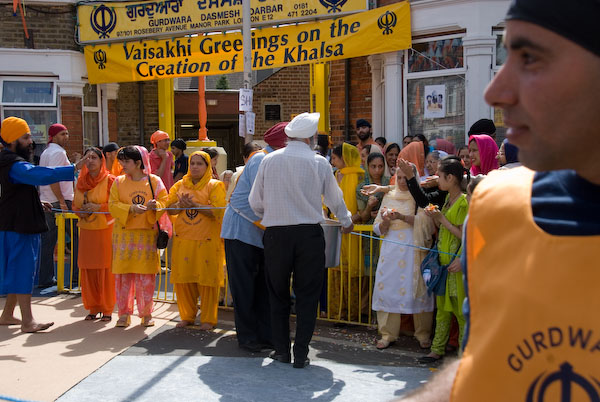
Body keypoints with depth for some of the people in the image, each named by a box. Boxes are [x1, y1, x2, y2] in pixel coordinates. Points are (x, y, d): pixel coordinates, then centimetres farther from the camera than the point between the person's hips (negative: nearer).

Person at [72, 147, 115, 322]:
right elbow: (75, 204, 19)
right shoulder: (81, 181, 12)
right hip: (86, 230, 5)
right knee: (87, 268, 4)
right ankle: (93, 308, 15)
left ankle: (107, 309, 6)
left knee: (105, 269, -3)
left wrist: (97, 207, -16)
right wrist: (80, 212, -1)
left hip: (105, 229, -5)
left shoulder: (109, 180, -3)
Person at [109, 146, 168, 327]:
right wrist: (131, 208, -19)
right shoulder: (118, 182, 7)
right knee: (123, 273, 1)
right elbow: (112, 205, -2)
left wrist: (153, 207, -20)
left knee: (146, 275, 2)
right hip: (124, 233, 1)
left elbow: (164, 203, 2)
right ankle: (124, 313, 12)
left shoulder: (154, 181, 3)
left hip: (147, 234, -1)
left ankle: (146, 314, 13)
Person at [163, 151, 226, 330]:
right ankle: (187, 316, 19)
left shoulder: (215, 185, 1)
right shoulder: (180, 185, 15)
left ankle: (208, 319, 7)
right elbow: (169, 208, 8)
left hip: (207, 240, -4)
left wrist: (194, 205, -19)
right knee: (183, 279, 6)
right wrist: (180, 205, -12)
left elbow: (217, 210, -11)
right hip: (183, 240, 4)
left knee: (206, 279, -3)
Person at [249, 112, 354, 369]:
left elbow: (255, 202, 5)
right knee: (307, 295, 8)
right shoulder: (319, 162, -2)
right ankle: (301, 354, 9)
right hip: (309, 234, -1)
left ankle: (282, 350, 18)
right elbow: (335, 199, 9)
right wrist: (347, 222, 28)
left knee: (278, 294, 14)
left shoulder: (269, 160, 2)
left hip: (275, 234, 1)